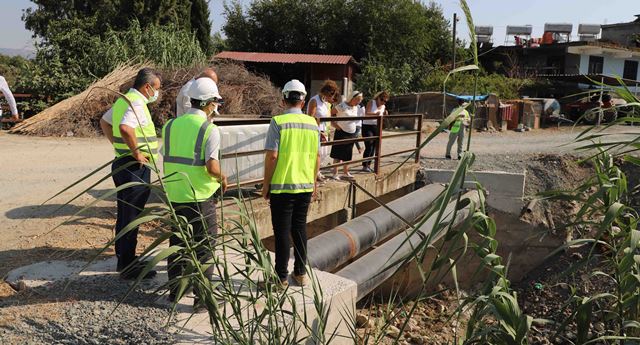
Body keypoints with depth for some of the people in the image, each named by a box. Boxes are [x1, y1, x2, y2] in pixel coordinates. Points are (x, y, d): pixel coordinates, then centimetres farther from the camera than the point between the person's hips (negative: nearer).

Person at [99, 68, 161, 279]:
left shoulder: (123, 100, 13)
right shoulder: (137, 103, -18)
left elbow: (104, 121, 27)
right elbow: (125, 128, -37)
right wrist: (136, 152, -25)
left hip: (122, 163, 10)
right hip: (135, 168, -10)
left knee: (124, 215, 18)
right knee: (131, 217, -1)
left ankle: (124, 259, 32)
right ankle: (128, 267, 9)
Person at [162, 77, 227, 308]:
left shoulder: (171, 125, 5)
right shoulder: (210, 129, -12)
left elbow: (165, 159, 8)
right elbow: (212, 166, -21)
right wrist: (222, 179, -2)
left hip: (174, 195, 5)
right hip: (200, 197, -5)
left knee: (177, 243, 18)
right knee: (204, 247, 7)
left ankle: (175, 290, 30)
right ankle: (201, 296, 13)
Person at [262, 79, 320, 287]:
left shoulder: (278, 122, -11)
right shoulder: (313, 123, 3)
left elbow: (272, 156, -15)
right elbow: (317, 156, 6)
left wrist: (266, 184, -5)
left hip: (282, 185, -4)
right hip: (305, 185, 5)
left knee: (282, 231, 3)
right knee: (300, 228, 15)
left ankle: (282, 277, 11)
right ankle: (300, 273, 23)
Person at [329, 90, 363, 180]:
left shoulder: (355, 107, 8)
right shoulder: (341, 106, -15)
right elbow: (330, 114, -9)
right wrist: (334, 123, -12)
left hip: (352, 134, 7)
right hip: (341, 133, -7)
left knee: (348, 155, 14)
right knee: (338, 155, -1)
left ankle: (345, 173, 25)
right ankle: (335, 173, 6)